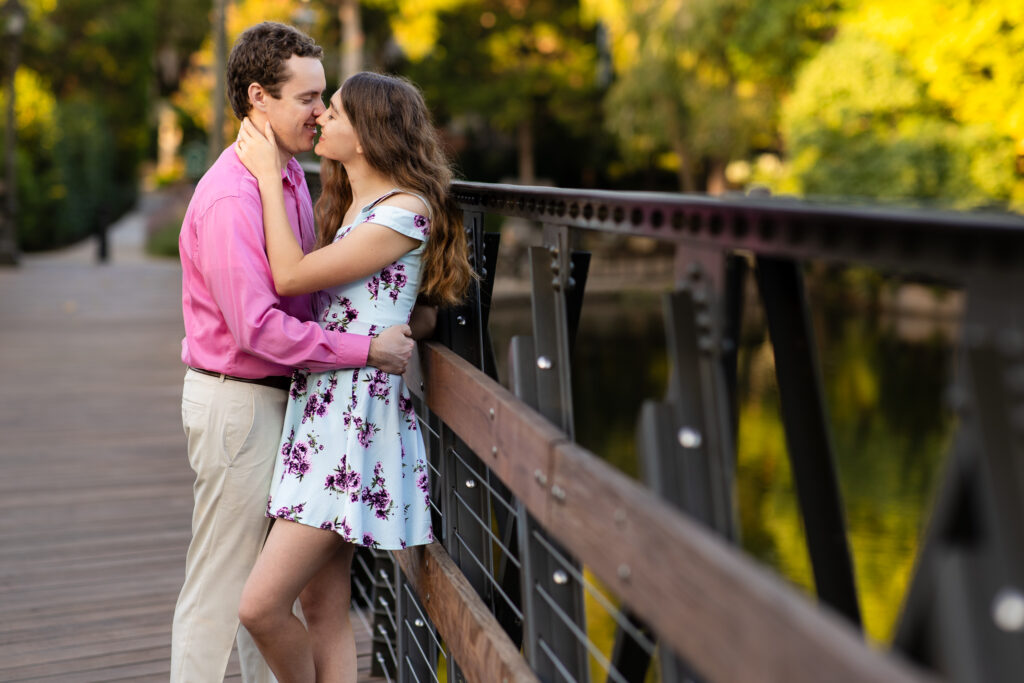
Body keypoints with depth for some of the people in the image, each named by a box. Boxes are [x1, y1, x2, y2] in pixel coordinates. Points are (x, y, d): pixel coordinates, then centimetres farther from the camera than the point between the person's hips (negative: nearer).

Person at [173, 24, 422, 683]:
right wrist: (366, 348, -23)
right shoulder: (229, 198, -22)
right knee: (222, 582, 2)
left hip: (277, 395, 9)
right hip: (236, 400, -9)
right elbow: (257, 328, -27)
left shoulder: (292, 176, 8)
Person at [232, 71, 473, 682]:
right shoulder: (351, 206, 18)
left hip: (358, 413, -9)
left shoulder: (406, 210, -12)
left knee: (262, 605, -10)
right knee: (323, 609, 11)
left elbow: (291, 276, -13)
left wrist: (269, 175, -6)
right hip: (321, 402, 9)